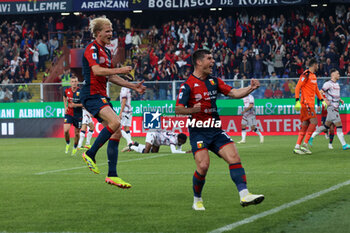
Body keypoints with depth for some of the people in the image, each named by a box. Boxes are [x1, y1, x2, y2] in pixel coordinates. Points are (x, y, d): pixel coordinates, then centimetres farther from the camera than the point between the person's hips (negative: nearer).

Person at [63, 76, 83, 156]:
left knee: (77, 133, 7)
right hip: (68, 114, 1)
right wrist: (65, 107, 11)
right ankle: (67, 143, 11)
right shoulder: (67, 91, -2)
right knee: (66, 130, -17)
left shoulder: (80, 92, -12)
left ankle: (75, 147, 30)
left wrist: (75, 105, -20)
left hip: (78, 115, -1)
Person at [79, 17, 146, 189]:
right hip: (91, 95, -10)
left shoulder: (106, 51, 20)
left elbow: (111, 77, 29)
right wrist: (120, 70, -18)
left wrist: (133, 86, 25)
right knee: (115, 122, -27)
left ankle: (112, 175, 4)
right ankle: (90, 154, -13)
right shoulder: (92, 48, -9)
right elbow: (97, 70, -23)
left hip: (101, 96, 10)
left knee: (116, 133, 3)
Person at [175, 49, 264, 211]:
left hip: (216, 130, 6)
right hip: (198, 131, -6)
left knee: (234, 158, -10)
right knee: (203, 166, -17)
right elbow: (178, 109, -10)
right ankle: (197, 200, 6)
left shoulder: (214, 81, 12)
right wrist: (192, 110, -27)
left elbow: (234, 93, 11)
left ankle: (244, 195, -14)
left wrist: (251, 88, -5)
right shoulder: (188, 85, -7)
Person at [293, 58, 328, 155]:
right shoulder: (306, 75, -11)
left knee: (305, 125, 5)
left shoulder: (314, 76, 18)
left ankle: (297, 147, 5)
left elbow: (316, 89, 28)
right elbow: (297, 87, -15)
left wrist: (322, 100, 24)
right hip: (306, 103, -9)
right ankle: (305, 145, -14)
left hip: (310, 104, 9)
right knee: (314, 122, -14)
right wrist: (297, 101, -21)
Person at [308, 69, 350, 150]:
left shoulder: (337, 84, 18)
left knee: (326, 125, 10)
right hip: (331, 107, -9)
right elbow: (320, 93, -9)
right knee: (339, 125, -11)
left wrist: (340, 100, 12)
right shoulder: (328, 84, -8)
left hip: (336, 108, 9)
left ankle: (311, 137, 17)